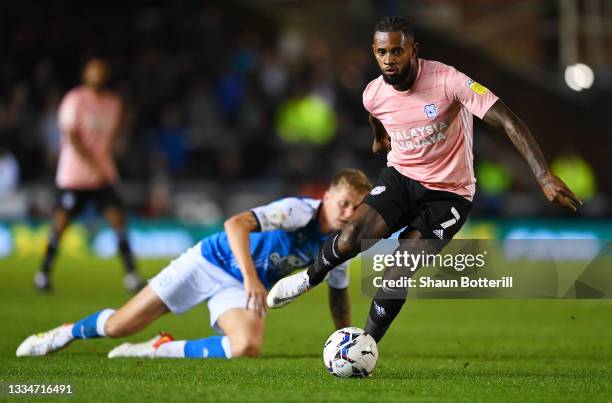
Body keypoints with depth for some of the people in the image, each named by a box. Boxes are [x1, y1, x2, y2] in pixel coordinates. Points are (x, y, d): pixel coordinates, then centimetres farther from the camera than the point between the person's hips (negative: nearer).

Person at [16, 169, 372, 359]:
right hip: (211, 261, -5)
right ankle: (65, 334, 30)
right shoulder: (299, 211, -25)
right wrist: (251, 277, -45)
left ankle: (162, 350, -5)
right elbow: (236, 223, -37)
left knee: (247, 347, -29)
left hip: (240, 290, 5)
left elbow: (339, 294, 15)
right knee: (118, 326, -4)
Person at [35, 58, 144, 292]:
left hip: (104, 174, 4)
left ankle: (131, 275, -3)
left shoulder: (114, 103, 8)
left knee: (117, 218, -6)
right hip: (75, 174, -4)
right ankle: (44, 273, 14)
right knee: (61, 222, -1)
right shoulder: (75, 100, -9)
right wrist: (94, 166, -19)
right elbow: (72, 137, -14)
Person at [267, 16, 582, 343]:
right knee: (349, 239, -21)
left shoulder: (447, 81, -25)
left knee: (394, 280, -16)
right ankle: (310, 278, 12)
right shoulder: (373, 95, -8)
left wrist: (544, 176, -37)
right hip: (400, 177, 4)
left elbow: (509, 123, -29)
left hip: (448, 194, -4)